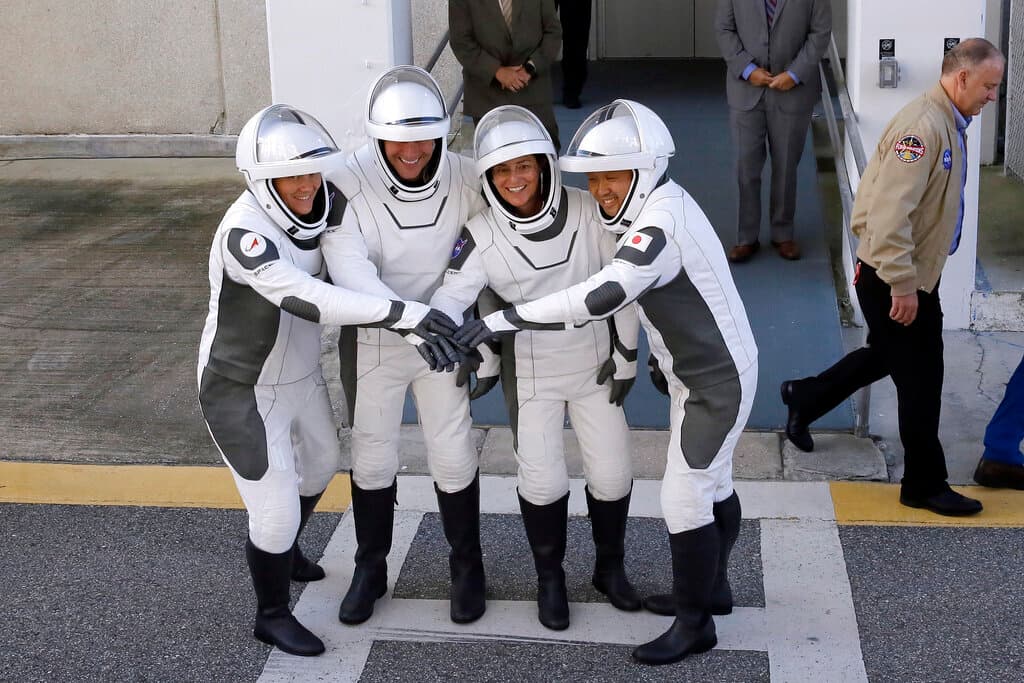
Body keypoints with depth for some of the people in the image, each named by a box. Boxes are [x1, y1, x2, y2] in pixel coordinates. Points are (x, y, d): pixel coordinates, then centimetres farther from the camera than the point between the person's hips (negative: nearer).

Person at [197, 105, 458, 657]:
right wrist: (404, 313, -48)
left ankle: (282, 552, 56)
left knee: (321, 464, 29)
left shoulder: (317, 210, -9)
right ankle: (272, 616, 25)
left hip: (300, 376, 9)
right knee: (277, 512, -2)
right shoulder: (244, 233, -32)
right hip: (244, 394, -9)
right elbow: (308, 300, -44)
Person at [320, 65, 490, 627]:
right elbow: (350, 273, -31)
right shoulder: (349, 185, -22)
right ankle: (370, 570, 34)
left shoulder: (462, 178, -14)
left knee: (454, 456, 7)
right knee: (373, 457, 13)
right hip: (372, 341, -1)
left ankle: (467, 569, 28)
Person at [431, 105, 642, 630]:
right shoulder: (482, 235, -16)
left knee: (611, 473, 5)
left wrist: (626, 353, -3)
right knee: (542, 479, 0)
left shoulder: (587, 212, -15)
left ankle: (610, 568, 30)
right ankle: (549, 578, 24)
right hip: (531, 373, -1)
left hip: (595, 364, 1)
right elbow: (449, 297, -20)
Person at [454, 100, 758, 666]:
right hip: (694, 369, 10)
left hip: (719, 379, -10)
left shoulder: (662, 223, -30)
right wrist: (660, 355, 20)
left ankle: (694, 623, 9)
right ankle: (712, 587, 38)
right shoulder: (658, 206, 1)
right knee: (712, 485, 22)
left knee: (684, 497, -4)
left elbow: (600, 297, -44)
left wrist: (506, 319, -44)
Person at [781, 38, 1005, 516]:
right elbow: (890, 211, -30)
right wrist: (903, 286, -27)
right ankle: (925, 485, 14)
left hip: (915, 275, 10)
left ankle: (805, 397, 42)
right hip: (894, 280, -10)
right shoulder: (922, 125, -25)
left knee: (887, 355, 25)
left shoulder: (950, 123, 9)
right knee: (921, 378, 1)